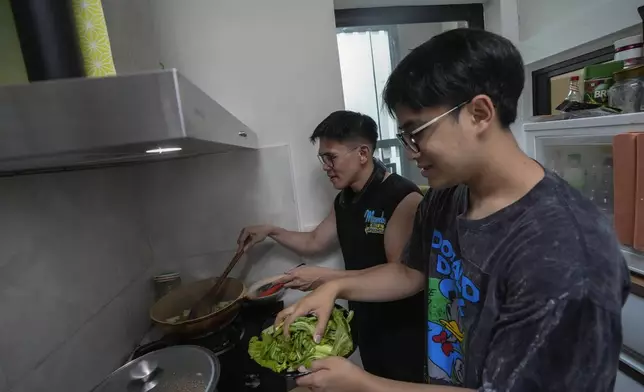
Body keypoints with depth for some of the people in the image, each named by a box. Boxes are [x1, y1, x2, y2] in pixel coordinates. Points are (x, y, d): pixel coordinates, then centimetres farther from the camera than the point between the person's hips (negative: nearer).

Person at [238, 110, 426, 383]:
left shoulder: (404, 198, -23)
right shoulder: (344, 200, 3)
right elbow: (314, 242, 13)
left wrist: (325, 277, -27)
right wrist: (271, 231, 3)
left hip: (403, 331, -7)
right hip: (365, 325, 7)